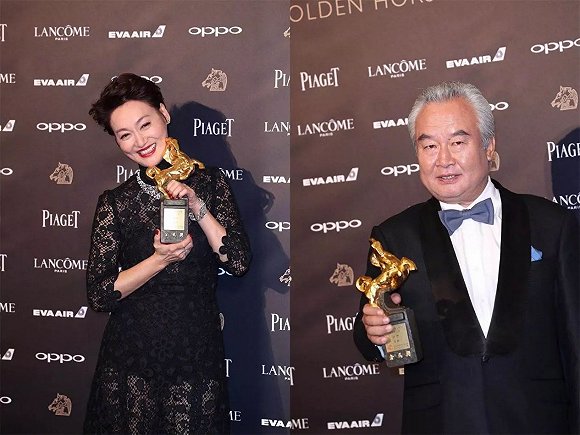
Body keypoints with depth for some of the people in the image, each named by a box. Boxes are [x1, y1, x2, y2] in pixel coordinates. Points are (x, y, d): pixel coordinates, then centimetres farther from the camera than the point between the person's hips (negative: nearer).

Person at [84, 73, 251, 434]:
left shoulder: (209, 182, 2)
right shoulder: (115, 202, 0)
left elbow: (239, 262, -5)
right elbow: (99, 295, -5)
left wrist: (196, 206, -13)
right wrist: (161, 259, -16)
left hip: (198, 355, 0)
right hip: (131, 360, 0)